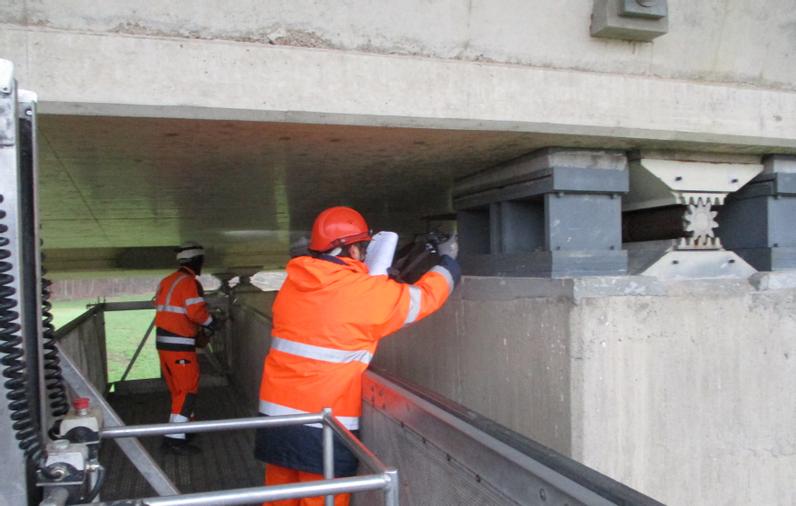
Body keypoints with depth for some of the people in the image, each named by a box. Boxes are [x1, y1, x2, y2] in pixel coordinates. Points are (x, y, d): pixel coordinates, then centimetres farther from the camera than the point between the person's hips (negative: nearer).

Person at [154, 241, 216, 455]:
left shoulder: (167, 281, 14)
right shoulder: (190, 283, -12)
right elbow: (196, 311, -21)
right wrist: (210, 323, -1)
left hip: (164, 341, 9)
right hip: (179, 344, -9)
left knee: (178, 389, 18)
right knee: (188, 389, -6)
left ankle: (178, 428, 27)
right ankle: (174, 438, -11)